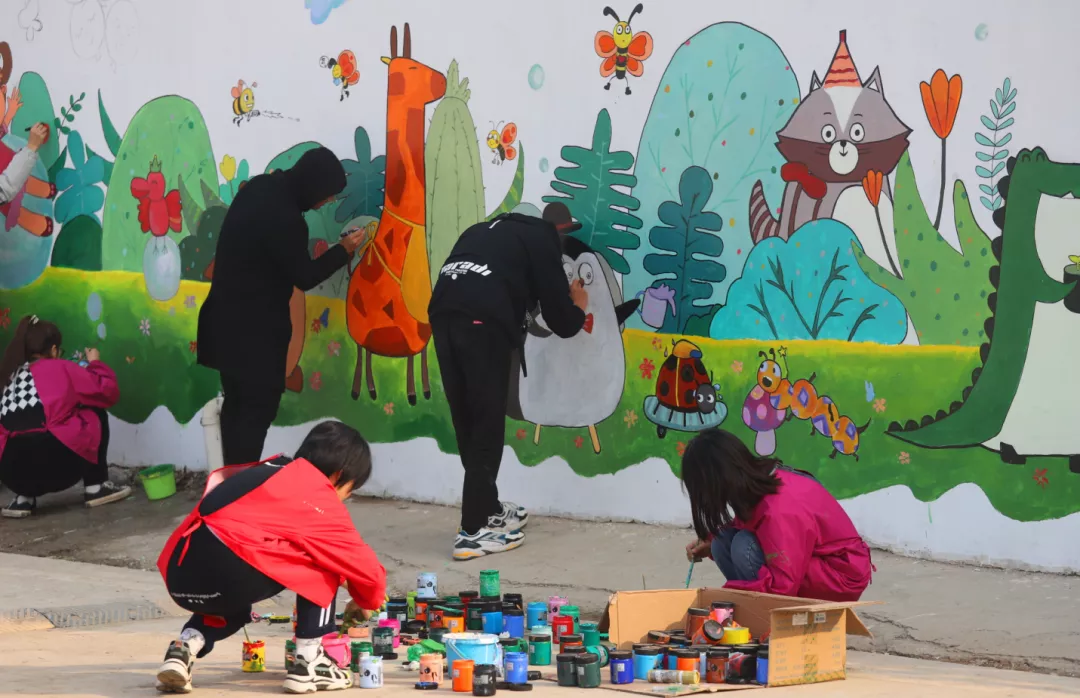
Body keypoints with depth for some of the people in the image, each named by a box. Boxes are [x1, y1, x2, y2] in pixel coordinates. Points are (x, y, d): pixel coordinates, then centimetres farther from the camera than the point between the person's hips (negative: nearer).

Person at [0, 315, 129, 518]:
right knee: (95, 415, 20)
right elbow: (108, 390, 10)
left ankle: (24, 497, 16)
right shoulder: (59, 368, 7)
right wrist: (95, 363, 30)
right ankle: (96, 487, 18)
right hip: (52, 464, -5)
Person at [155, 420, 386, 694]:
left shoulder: (266, 471, 29)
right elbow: (366, 567, 14)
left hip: (179, 577, 7)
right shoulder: (320, 499, 9)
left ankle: (184, 649, 12)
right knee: (323, 562, 13)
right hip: (229, 575, -7)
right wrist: (366, 602, 39)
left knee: (235, 608, 39)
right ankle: (308, 664, 11)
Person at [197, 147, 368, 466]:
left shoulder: (260, 188, 3)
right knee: (259, 406, -5)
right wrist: (343, 250, -2)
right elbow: (304, 277, -14)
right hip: (254, 328, -9)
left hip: (230, 319, 9)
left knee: (237, 403, 13)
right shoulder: (283, 218, -25)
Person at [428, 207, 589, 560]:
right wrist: (578, 306, 34)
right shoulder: (542, 239, 14)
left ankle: (488, 509, 29)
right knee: (487, 426, 0)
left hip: (443, 315, 6)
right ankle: (474, 531, -3)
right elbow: (560, 321, 11)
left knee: (467, 424, 17)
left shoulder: (484, 231, 32)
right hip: (483, 323, -6)